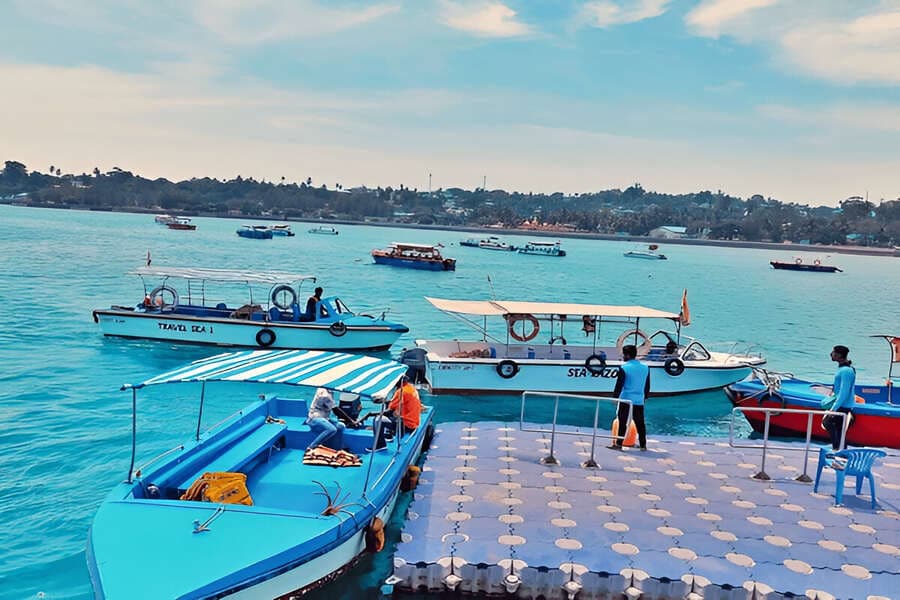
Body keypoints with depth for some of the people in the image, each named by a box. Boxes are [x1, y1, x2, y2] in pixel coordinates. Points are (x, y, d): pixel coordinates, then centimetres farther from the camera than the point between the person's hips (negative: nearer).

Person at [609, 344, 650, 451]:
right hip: (639, 401, 4)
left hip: (626, 399, -4)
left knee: (622, 423, -1)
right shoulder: (645, 367, 8)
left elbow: (619, 384, -7)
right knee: (640, 424, 10)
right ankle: (643, 445, 15)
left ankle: (619, 444, -1)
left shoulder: (624, 368, -9)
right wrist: (645, 397, 26)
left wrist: (615, 396, 2)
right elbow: (647, 386, 15)